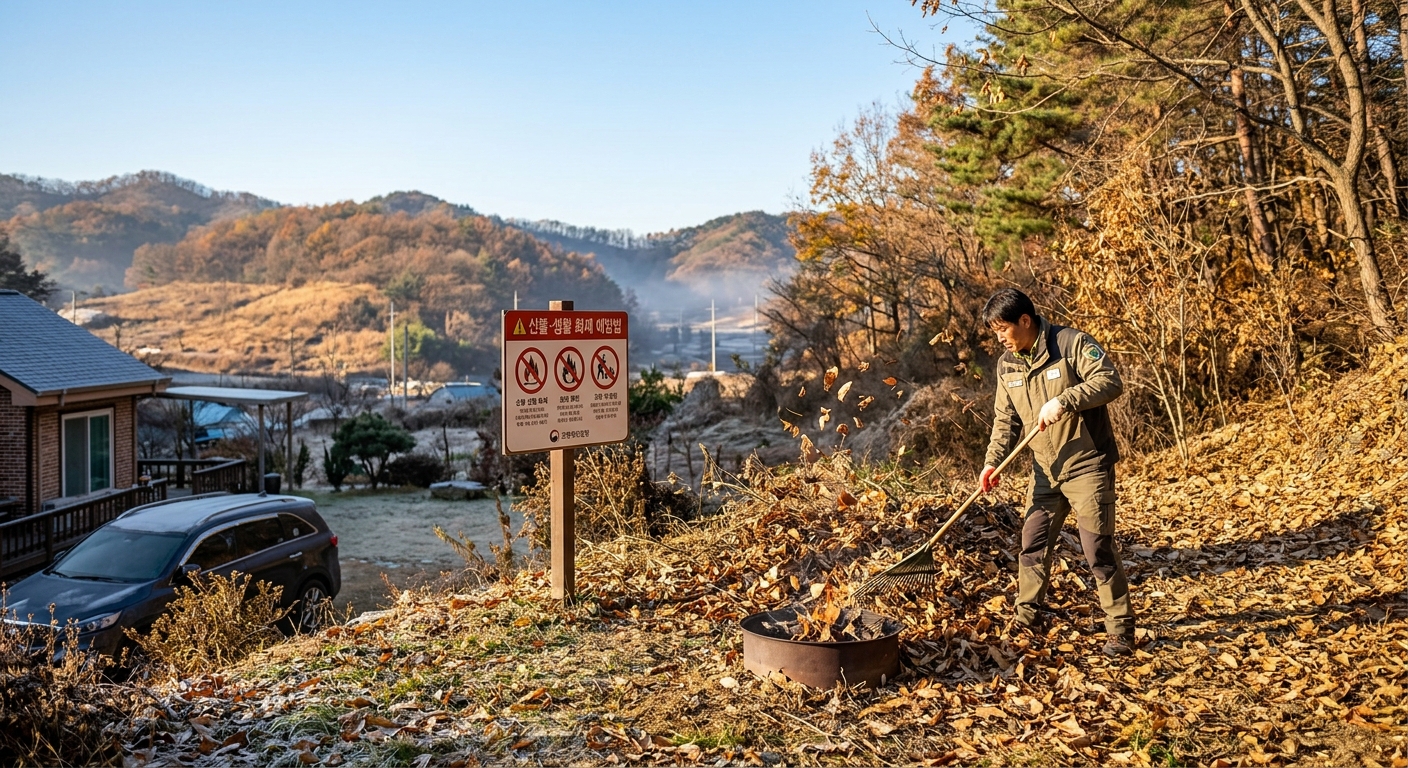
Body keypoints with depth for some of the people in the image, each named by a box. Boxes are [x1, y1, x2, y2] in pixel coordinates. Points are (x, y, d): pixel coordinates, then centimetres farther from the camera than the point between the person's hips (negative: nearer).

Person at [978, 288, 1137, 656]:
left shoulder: (1072, 343, -13)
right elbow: (1006, 419, 8)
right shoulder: (1007, 365, 5)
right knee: (1032, 544, 10)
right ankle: (1027, 618, 25)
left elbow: (1110, 381, -21)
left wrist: (1063, 402, -30)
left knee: (1098, 547, -4)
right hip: (1045, 470, 7)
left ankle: (1120, 629, 9)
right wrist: (993, 460, -6)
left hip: (1087, 466, -6)